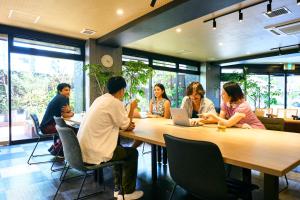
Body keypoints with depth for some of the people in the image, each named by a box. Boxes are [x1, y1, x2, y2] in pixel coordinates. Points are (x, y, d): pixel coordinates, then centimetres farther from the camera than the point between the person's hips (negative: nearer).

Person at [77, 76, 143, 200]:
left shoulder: (101, 99, 11)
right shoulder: (115, 102, -16)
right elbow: (126, 126, -4)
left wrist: (126, 125, 10)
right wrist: (132, 109, 8)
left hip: (83, 149, 9)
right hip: (93, 153, -9)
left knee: (121, 149, 26)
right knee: (132, 153, 8)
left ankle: (118, 189, 35)